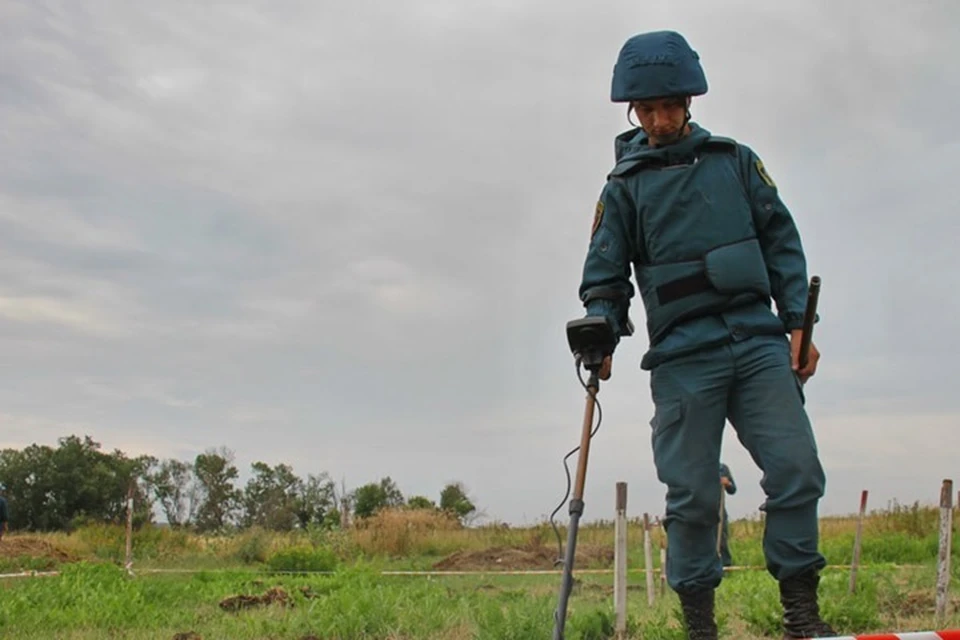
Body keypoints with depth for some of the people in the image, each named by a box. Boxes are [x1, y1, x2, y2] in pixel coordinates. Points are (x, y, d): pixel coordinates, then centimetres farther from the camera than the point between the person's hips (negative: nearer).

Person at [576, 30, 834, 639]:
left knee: (796, 467, -7)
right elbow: (606, 275, 6)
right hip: (683, 358, -1)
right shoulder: (624, 186, 10)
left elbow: (782, 242, 11)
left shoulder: (736, 160, 13)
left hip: (758, 342, 1)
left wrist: (798, 325, 2)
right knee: (692, 493, -1)